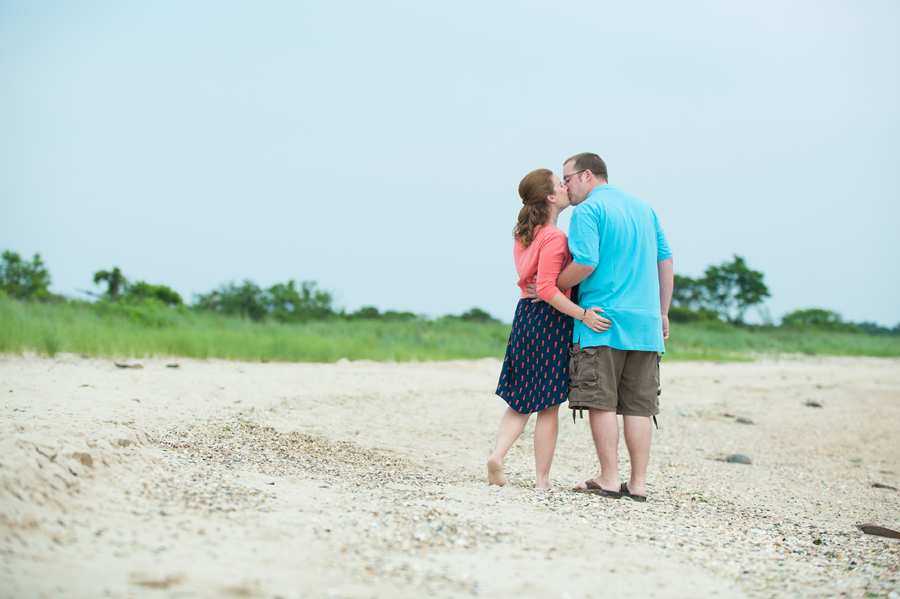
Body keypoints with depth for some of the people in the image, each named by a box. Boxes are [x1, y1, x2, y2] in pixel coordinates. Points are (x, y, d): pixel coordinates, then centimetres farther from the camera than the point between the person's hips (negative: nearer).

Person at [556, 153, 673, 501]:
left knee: (601, 401, -1)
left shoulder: (587, 210, -4)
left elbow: (586, 263, -16)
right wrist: (663, 312, 21)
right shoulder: (643, 207, 18)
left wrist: (552, 287, -2)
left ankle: (609, 480, -2)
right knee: (638, 405, 5)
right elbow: (665, 260, 17)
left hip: (602, 320, -6)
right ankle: (638, 483, 4)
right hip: (645, 323, 6)